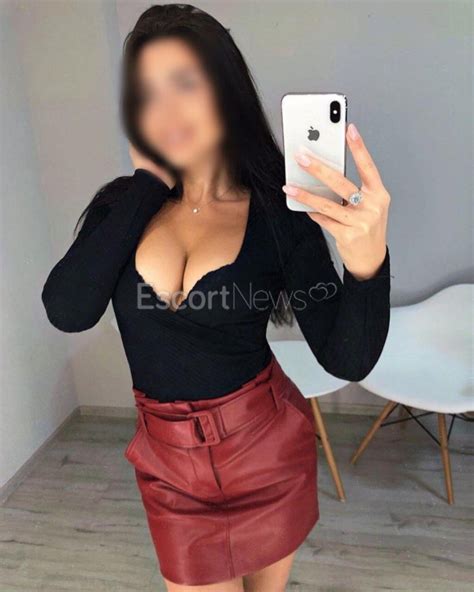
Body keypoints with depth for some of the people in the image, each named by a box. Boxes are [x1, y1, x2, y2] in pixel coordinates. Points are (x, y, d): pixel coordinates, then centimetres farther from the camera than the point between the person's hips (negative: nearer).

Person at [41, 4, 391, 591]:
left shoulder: (280, 214, -13)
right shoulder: (125, 204, -5)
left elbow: (346, 359, -18)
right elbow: (66, 311, -21)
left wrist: (367, 263, -37)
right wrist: (149, 184, -17)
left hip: (268, 448, -1)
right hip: (168, 461, 1)